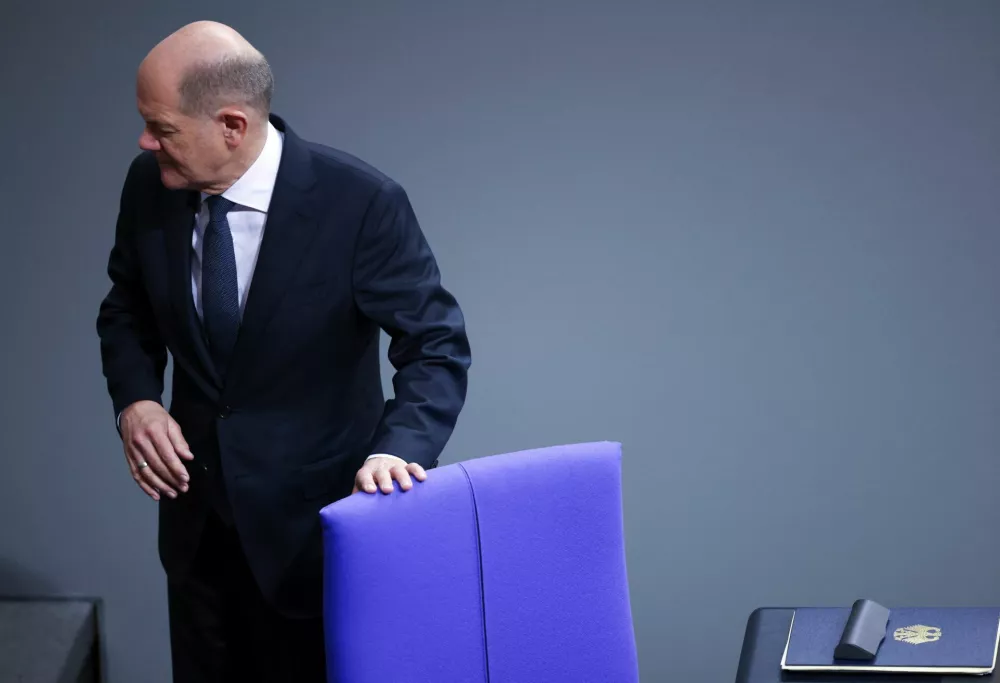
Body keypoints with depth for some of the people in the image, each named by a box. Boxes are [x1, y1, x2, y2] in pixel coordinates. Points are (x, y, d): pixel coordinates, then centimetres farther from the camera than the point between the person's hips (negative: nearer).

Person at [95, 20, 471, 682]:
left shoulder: (361, 203, -21)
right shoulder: (151, 184, -7)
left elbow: (438, 344, -15)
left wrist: (399, 448, -33)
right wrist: (135, 399, -9)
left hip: (312, 524, -4)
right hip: (197, 519, 5)